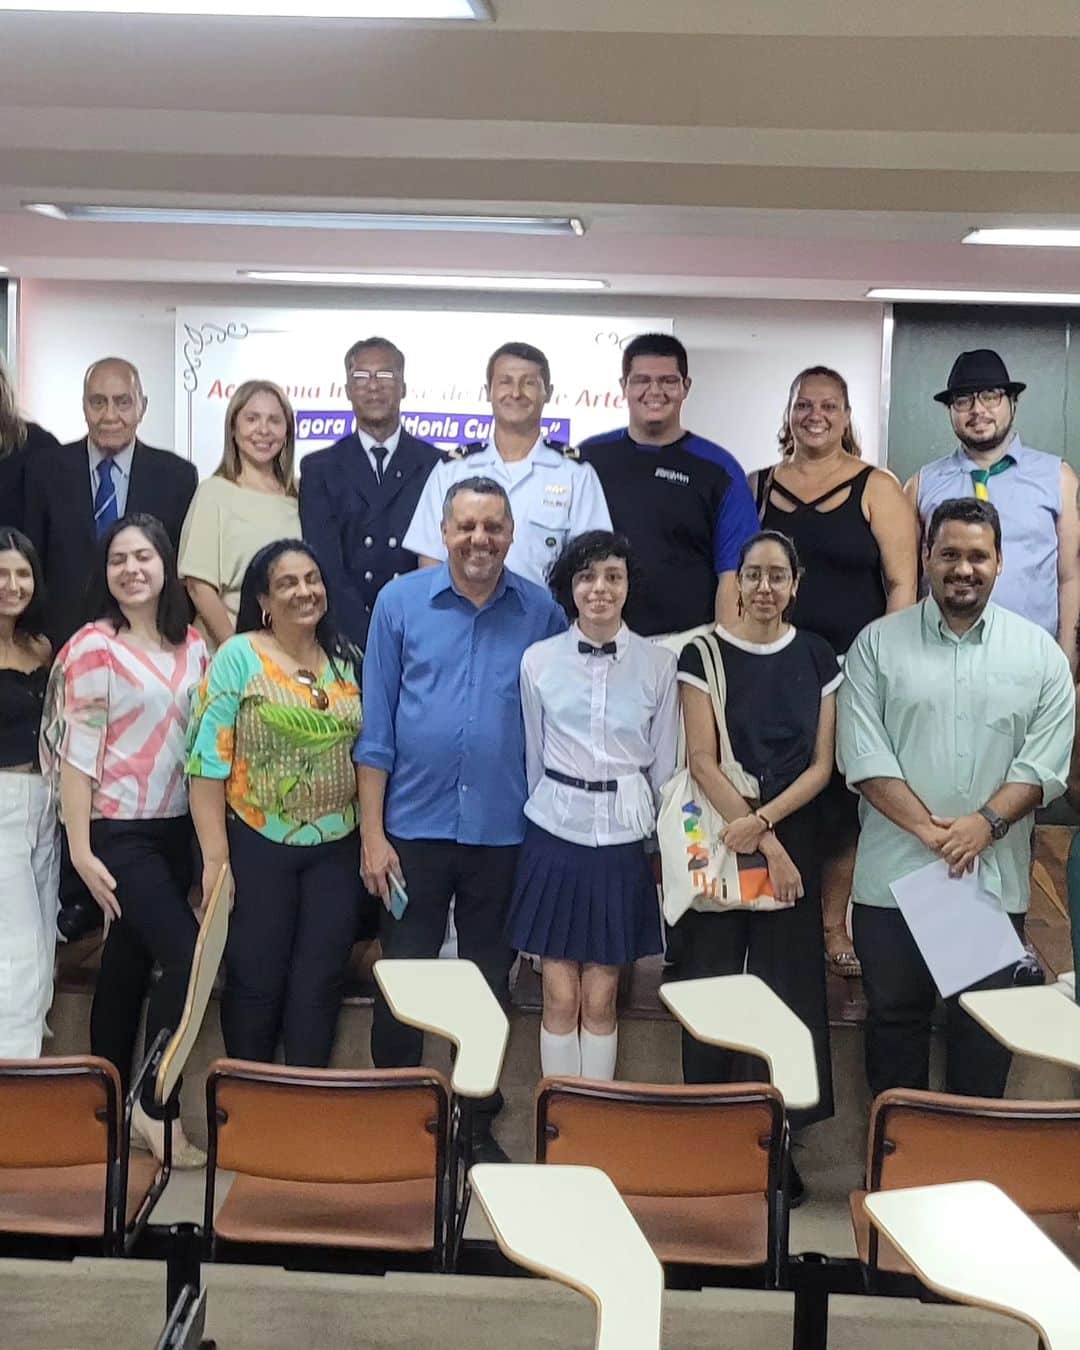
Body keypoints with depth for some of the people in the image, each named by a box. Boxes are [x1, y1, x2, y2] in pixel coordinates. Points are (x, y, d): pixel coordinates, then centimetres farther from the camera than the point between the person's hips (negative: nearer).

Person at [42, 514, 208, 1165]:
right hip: (118, 831, -6)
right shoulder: (94, 647, -10)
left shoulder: (193, 647, 7)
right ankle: (154, 1108, 1)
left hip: (176, 827, 6)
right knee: (188, 952, -13)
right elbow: (78, 752, -12)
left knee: (130, 961, 13)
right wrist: (81, 850, -15)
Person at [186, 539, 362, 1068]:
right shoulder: (238, 657, -7)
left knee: (320, 980, 8)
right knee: (256, 980, 6)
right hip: (258, 846, -4)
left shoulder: (346, 660, 6)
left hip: (335, 847, 4)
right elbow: (208, 761, -11)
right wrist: (215, 857, -15)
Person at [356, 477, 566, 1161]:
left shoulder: (542, 612, 0)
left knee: (491, 983, 12)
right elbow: (377, 726, -1)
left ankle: (479, 1124, 28)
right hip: (416, 825, -1)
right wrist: (373, 834, -5)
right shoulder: (400, 602, -1)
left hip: (504, 830, 1)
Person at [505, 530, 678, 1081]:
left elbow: (664, 763, 6)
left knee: (600, 1000, 6)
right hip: (554, 833, 0)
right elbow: (532, 756, 9)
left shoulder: (658, 664, -1)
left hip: (624, 839, 0)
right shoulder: (538, 660, 0)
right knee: (560, 998, 4)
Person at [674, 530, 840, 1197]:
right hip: (718, 844, -2)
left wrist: (764, 822, -11)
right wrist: (769, 849, -12)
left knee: (787, 987, 3)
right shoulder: (704, 654, -2)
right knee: (712, 985, 1)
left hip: (794, 841, 2)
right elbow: (702, 760, -7)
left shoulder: (818, 657, 6)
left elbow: (822, 764, 4)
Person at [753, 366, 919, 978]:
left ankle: (833, 925, 17)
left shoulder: (878, 488, 2)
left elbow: (902, 583, -2)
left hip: (854, 668, -1)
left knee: (843, 795, 4)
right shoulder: (758, 487, 9)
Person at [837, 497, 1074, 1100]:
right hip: (893, 875, 0)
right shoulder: (878, 644, 2)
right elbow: (864, 755, -6)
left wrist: (985, 823, -15)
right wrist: (930, 830, -14)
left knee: (984, 1024, 8)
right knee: (895, 1016, 10)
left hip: (996, 878, 1)